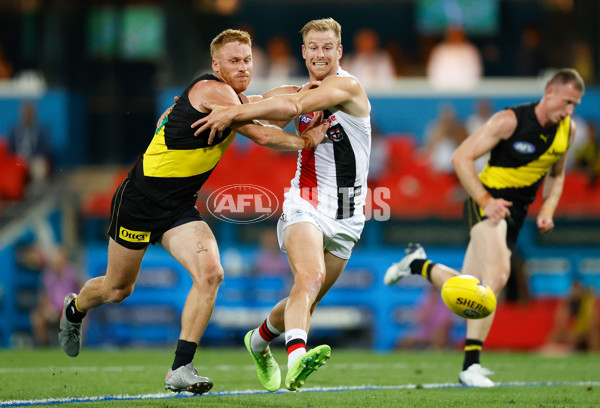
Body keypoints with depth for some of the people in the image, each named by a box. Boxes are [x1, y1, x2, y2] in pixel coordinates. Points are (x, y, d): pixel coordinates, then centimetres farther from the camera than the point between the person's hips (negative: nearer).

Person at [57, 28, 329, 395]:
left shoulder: (235, 98, 6)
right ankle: (74, 309, 46)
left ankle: (181, 369, -15)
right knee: (117, 289, 11)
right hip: (141, 199, -7)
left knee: (210, 273, -18)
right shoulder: (211, 90, -21)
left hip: (181, 208, 7)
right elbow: (262, 135, -24)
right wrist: (307, 141, -13)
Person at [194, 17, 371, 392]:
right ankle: (296, 360, -48)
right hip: (306, 203, 1)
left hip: (346, 216, -1)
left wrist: (234, 112, -18)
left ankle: (259, 340, 38)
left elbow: (294, 105, -19)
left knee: (307, 300, 8)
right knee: (309, 280, -27)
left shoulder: (348, 86, -8)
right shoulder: (307, 93, 12)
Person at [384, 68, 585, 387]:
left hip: (516, 212, 7)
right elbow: (461, 157, -14)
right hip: (487, 200, -7)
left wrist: (547, 211, 3)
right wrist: (485, 201, -23)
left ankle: (418, 263, 36)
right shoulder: (510, 121, -17)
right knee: (496, 276, -28)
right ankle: (470, 365, -26)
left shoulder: (567, 130, 3)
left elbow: (556, 175, 21)